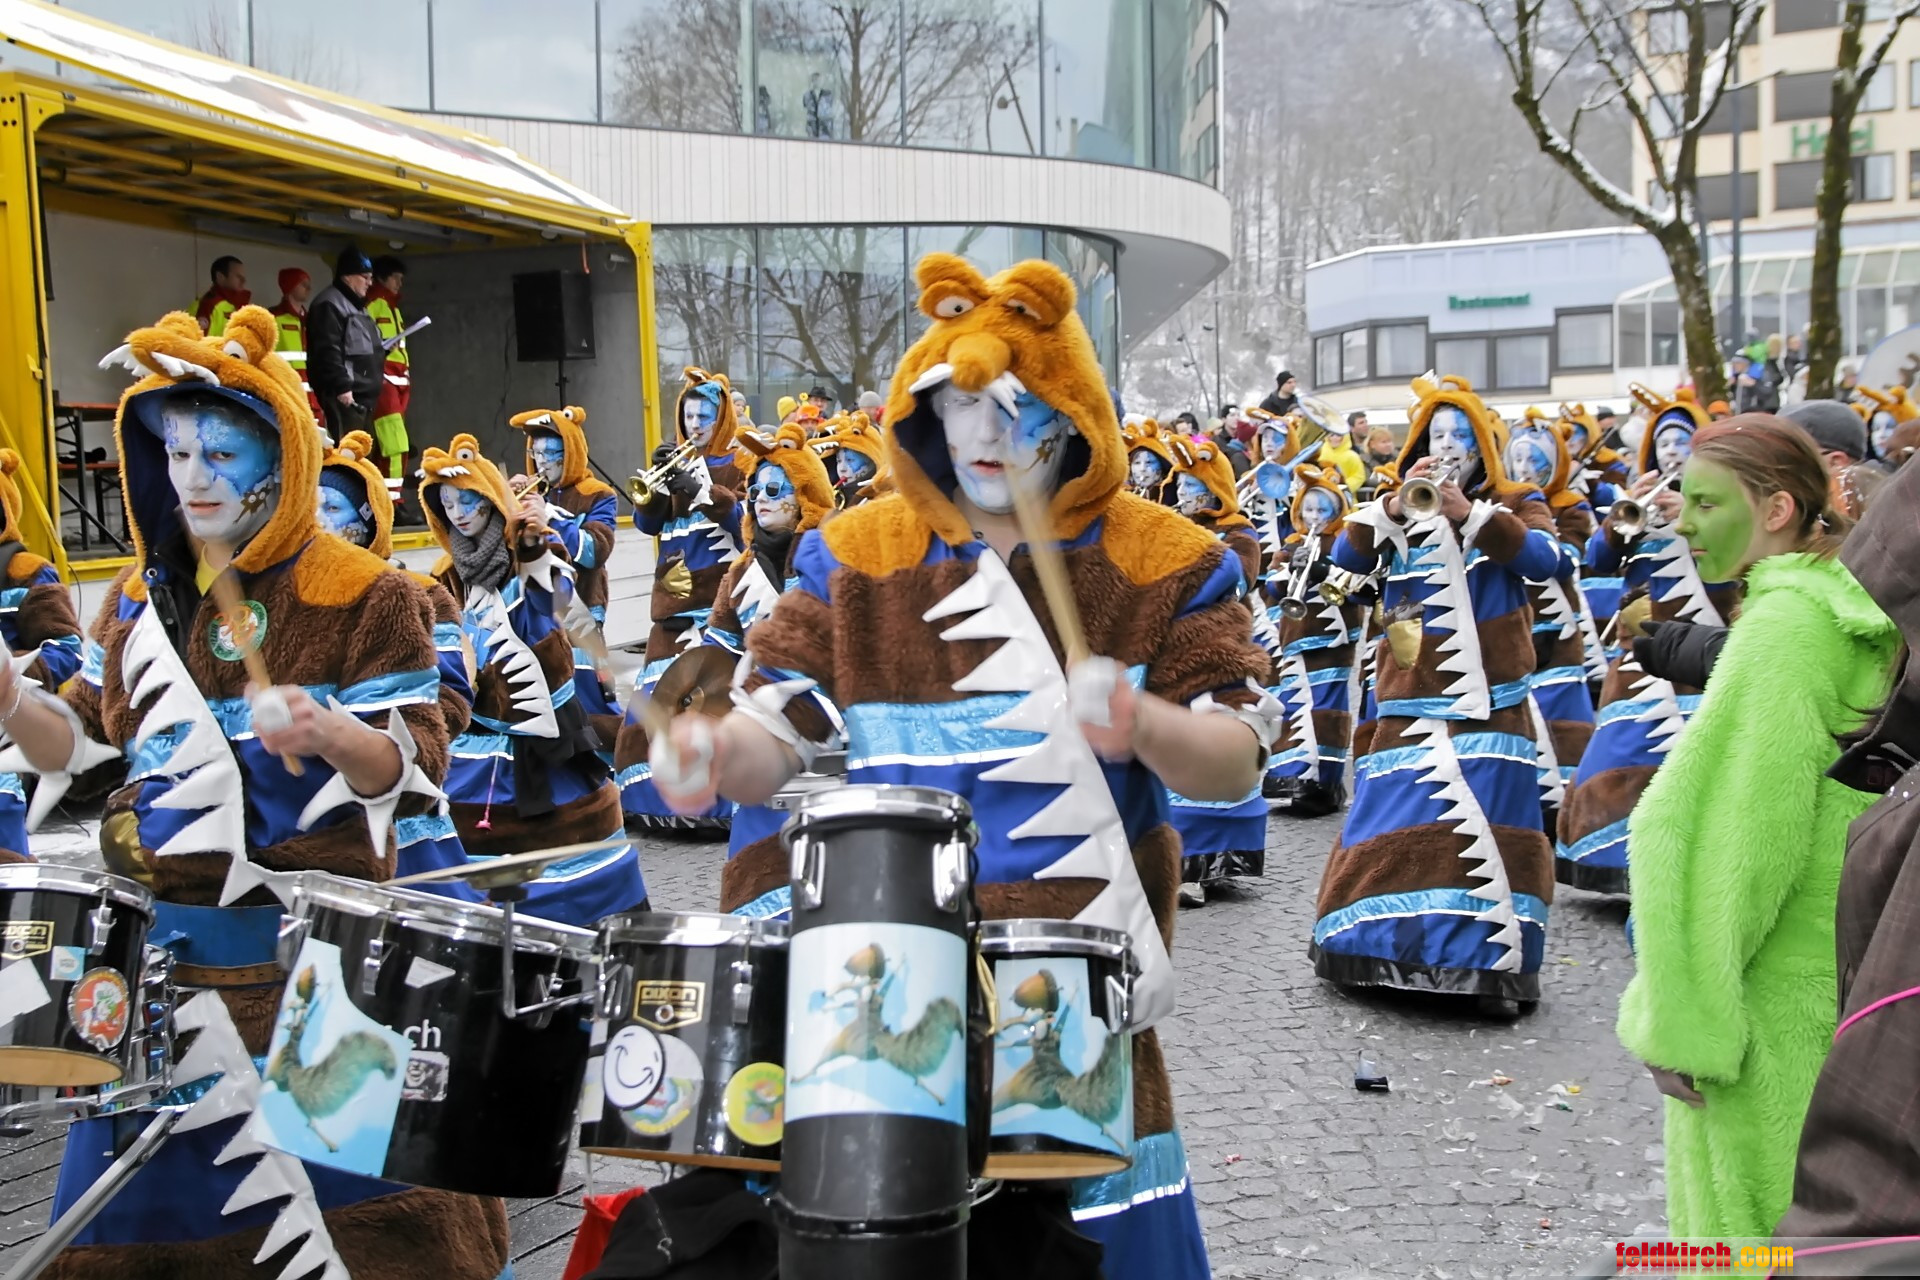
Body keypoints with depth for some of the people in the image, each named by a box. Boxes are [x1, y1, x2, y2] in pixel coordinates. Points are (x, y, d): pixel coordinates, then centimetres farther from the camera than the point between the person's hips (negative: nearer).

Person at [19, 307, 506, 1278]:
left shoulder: (364, 598, -7)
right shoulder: (141, 596, 11)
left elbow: (414, 767, -11)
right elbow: (83, 744, 13)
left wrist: (330, 736, -31)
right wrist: (10, 702, -6)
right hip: (154, 941, 6)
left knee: (352, 1194, -3)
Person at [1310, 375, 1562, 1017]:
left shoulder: (1517, 504, 9)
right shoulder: (1399, 510, 14)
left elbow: (1544, 559, -11)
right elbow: (1347, 555, -2)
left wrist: (1470, 513, -21)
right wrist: (1394, 507, -17)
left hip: (1486, 698, -2)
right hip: (1411, 698, 2)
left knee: (1483, 816, -12)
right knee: (1392, 815, 1)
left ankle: (1493, 959, -7)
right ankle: (1387, 945, 16)